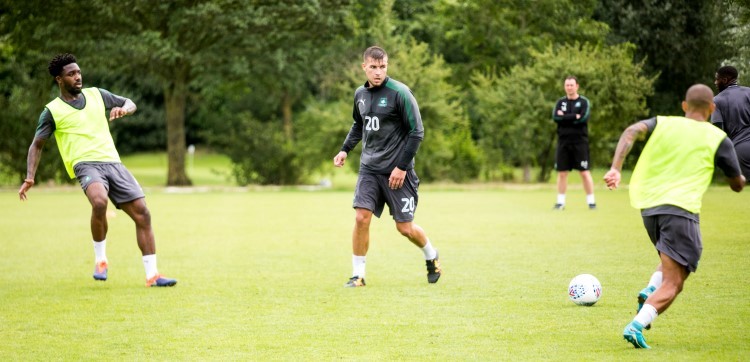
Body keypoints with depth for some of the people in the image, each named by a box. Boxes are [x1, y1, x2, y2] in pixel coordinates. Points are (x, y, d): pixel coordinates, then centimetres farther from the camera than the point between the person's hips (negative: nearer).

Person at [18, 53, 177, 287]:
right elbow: (37, 145, 12)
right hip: (85, 164, -5)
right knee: (99, 202, -35)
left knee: (142, 213, -6)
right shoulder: (52, 111, 5)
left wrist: (123, 109, -1)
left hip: (113, 163, 5)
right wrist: (29, 178, 0)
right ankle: (100, 260, -13)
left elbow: (130, 104, 24)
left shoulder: (96, 95, 15)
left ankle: (152, 275, -1)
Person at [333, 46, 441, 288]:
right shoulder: (360, 94, 6)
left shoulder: (399, 93, -13)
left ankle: (431, 257, 31)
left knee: (405, 227, 1)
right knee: (361, 218, -10)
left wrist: (402, 166, -15)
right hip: (369, 168, 5)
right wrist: (345, 149, 11)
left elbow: (417, 131, -12)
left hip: (397, 170, -4)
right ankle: (358, 275, 1)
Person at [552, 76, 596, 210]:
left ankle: (591, 201, 3)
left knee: (585, 172, -4)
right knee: (562, 173, 5)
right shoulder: (560, 102, 12)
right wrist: (574, 117, -11)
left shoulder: (584, 102, 2)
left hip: (580, 141, -3)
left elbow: (583, 118, -14)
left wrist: (565, 117, -9)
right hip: (563, 142, 3)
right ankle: (560, 201, 11)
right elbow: (555, 117, -4)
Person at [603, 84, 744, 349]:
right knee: (673, 283, -4)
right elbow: (737, 185, 16)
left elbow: (632, 132, -5)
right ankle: (636, 326, -25)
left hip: (648, 207, 5)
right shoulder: (718, 139, 8)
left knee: (670, 263, 31)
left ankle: (650, 291, 3)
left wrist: (615, 168, -12)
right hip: (681, 208, -5)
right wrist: (741, 177, 39)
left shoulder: (662, 124, 15)